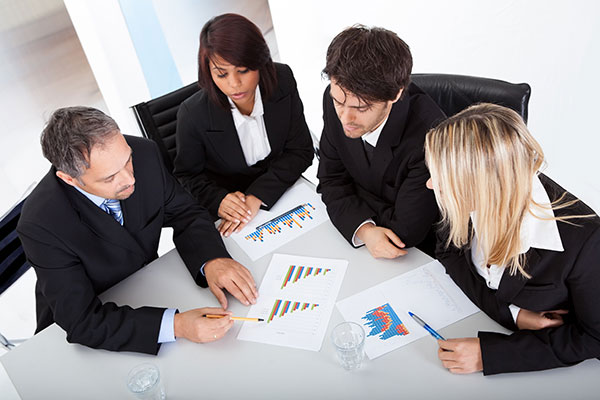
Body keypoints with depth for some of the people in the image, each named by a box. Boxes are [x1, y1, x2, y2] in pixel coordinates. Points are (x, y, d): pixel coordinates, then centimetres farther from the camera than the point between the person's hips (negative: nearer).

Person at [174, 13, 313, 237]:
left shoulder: (282, 81, -13)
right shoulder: (193, 115, -19)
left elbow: (301, 151, -10)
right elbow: (187, 175, -3)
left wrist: (257, 196, -23)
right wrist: (218, 201, -24)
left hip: (282, 191, 2)